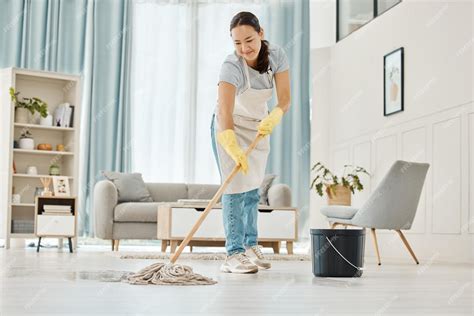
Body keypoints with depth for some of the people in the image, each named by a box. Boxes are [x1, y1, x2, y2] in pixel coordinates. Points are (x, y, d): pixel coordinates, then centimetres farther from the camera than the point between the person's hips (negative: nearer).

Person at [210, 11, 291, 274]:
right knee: (236, 187, -13)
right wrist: (234, 149, -60)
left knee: (253, 188, 10)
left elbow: (284, 99, -18)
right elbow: (225, 113, -45)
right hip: (230, 127, -5)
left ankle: (250, 245, 23)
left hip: (259, 126, 5)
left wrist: (273, 117, -40)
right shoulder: (231, 66, -33)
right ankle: (234, 254, -10)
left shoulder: (276, 56, -18)